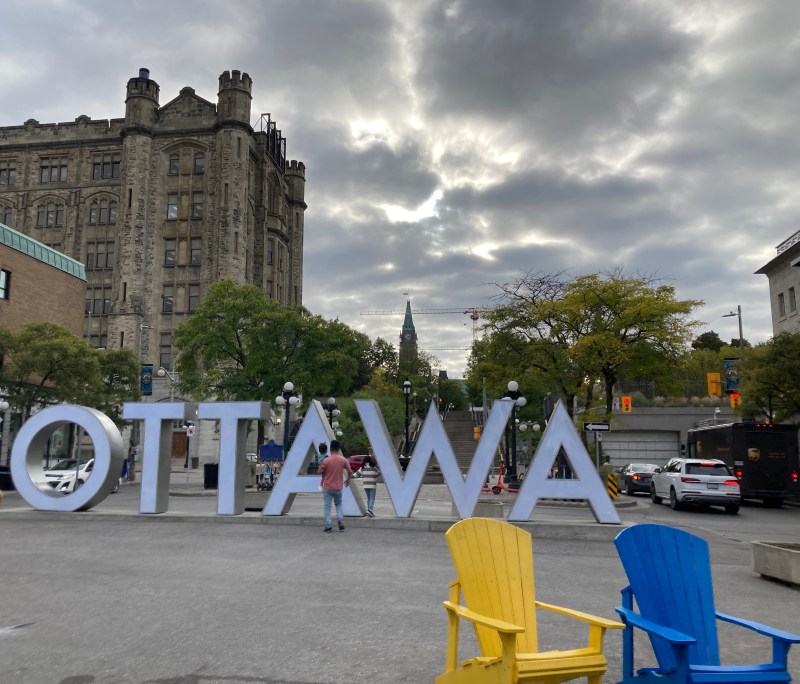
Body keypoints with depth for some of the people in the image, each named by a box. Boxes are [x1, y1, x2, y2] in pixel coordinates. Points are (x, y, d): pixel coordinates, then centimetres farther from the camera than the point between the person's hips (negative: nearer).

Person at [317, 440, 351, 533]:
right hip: (338, 487, 3)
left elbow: (319, 472, -7)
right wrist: (348, 480, 19)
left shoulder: (326, 460, -15)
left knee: (327, 506, 6)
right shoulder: (343, 460, -5)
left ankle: (328, 526, 3)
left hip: (327, 487, -3)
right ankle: (341, 521, 4)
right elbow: (350, 471, 2)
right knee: (338, 504, 22)